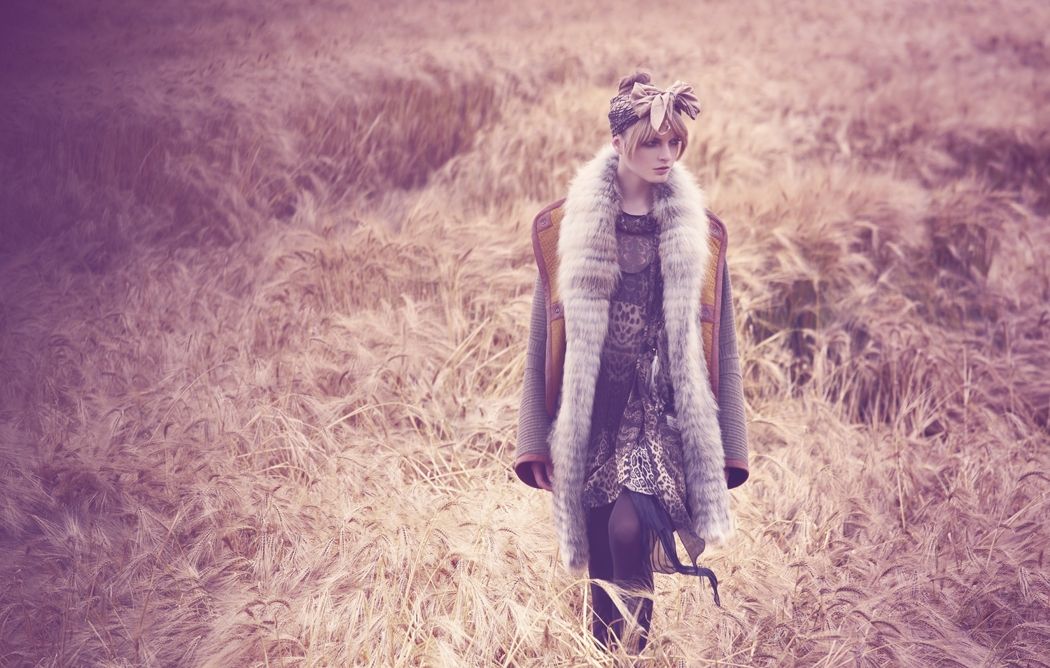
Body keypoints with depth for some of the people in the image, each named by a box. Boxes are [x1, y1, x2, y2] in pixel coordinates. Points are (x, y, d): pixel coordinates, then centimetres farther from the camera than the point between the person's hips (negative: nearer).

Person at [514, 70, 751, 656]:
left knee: (629, 526, -25)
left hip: (665, 409, -1)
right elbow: (544, 340, 5)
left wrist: (727, 447, 3)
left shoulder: (701, 234, 5)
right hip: (592, 415, 1)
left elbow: (720, 346, 7)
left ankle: (638, 645, -4)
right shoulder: (563, 229, 3)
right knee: (601, 574, 4)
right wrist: (536, 440, 2)